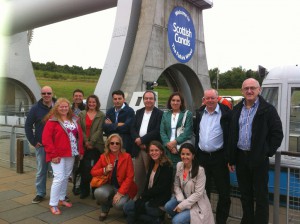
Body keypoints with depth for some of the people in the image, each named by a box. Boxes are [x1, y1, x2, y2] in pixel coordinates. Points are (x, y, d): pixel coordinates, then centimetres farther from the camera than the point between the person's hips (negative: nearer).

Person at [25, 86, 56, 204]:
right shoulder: (36, 108, -3)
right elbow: (28, 125, 1)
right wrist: (33, 142, -4)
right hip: (41, 145, -1)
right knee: (41, 171, 8)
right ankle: (40, 193, 22)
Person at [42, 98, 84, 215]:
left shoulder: (73, 120, 10)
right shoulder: (52, 121, -9)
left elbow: (79, 135, 12)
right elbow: (46, 139, -14)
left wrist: (81, 151, 7)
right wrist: (53, 154, -17)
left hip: (70, 154, 6)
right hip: (58, 155, -6)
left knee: (66, 177, 14)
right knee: (59, 178, -8)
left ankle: (61, 199, 30)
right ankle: (53, 204, 5)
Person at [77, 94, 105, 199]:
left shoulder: (101, 115, 3)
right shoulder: (82, 114, 9)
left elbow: (99, 130, -5)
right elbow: (80, 129, 2)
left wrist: (91, 142, -12)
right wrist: (86, 141, -9)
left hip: (96, 146, -2)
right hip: (84, 145, 2)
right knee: (84, 168, 2)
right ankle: (84, 190, 14)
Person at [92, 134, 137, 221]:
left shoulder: (126, 156, -12)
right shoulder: (104, 156, -3)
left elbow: (129, 177, -14)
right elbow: (93, 172, 4)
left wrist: (120, 192, -22)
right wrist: (104, 170, -16)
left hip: (123, 188, -2)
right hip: (109, 186, 3)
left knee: (119, 204, -30)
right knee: (98, 193, -29)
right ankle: (105, 210, 5)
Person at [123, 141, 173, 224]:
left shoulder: (167, 166, -14)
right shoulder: (152, 163, 9)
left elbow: (161, 188, -18)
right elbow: (148, 183, 11)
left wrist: (144, 195, -9)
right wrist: (143, 196, -6)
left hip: (159, 202, -8)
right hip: (149, 197, 8)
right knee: (127, 207, -4)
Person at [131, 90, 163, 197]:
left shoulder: (159, 113, -3)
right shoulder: (138, 112, 14)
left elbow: (157, 131, -13)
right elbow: (133, 128, 8)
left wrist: (142, 140, -14)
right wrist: (137, 140, -10)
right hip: (138, 148, 5)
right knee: (137, 174, 11)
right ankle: (139, 196, 25)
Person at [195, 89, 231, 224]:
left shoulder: (225, 112, -9)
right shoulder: (199, 112, 7)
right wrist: (196, 152, 11)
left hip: (219, 157, -4)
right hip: (202, 156, 5)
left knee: (224, 191, 5)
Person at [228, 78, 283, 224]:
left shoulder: (267, 109, -6)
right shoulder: (237, 109, 8)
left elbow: (277, 133, -5)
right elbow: (232, 135, 9)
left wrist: (268, 152, -8)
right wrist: (231, 158, 7)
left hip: (259, 158, -4)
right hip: (240, 157, 5)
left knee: (261, 195, 6)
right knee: (245, 194, 16)